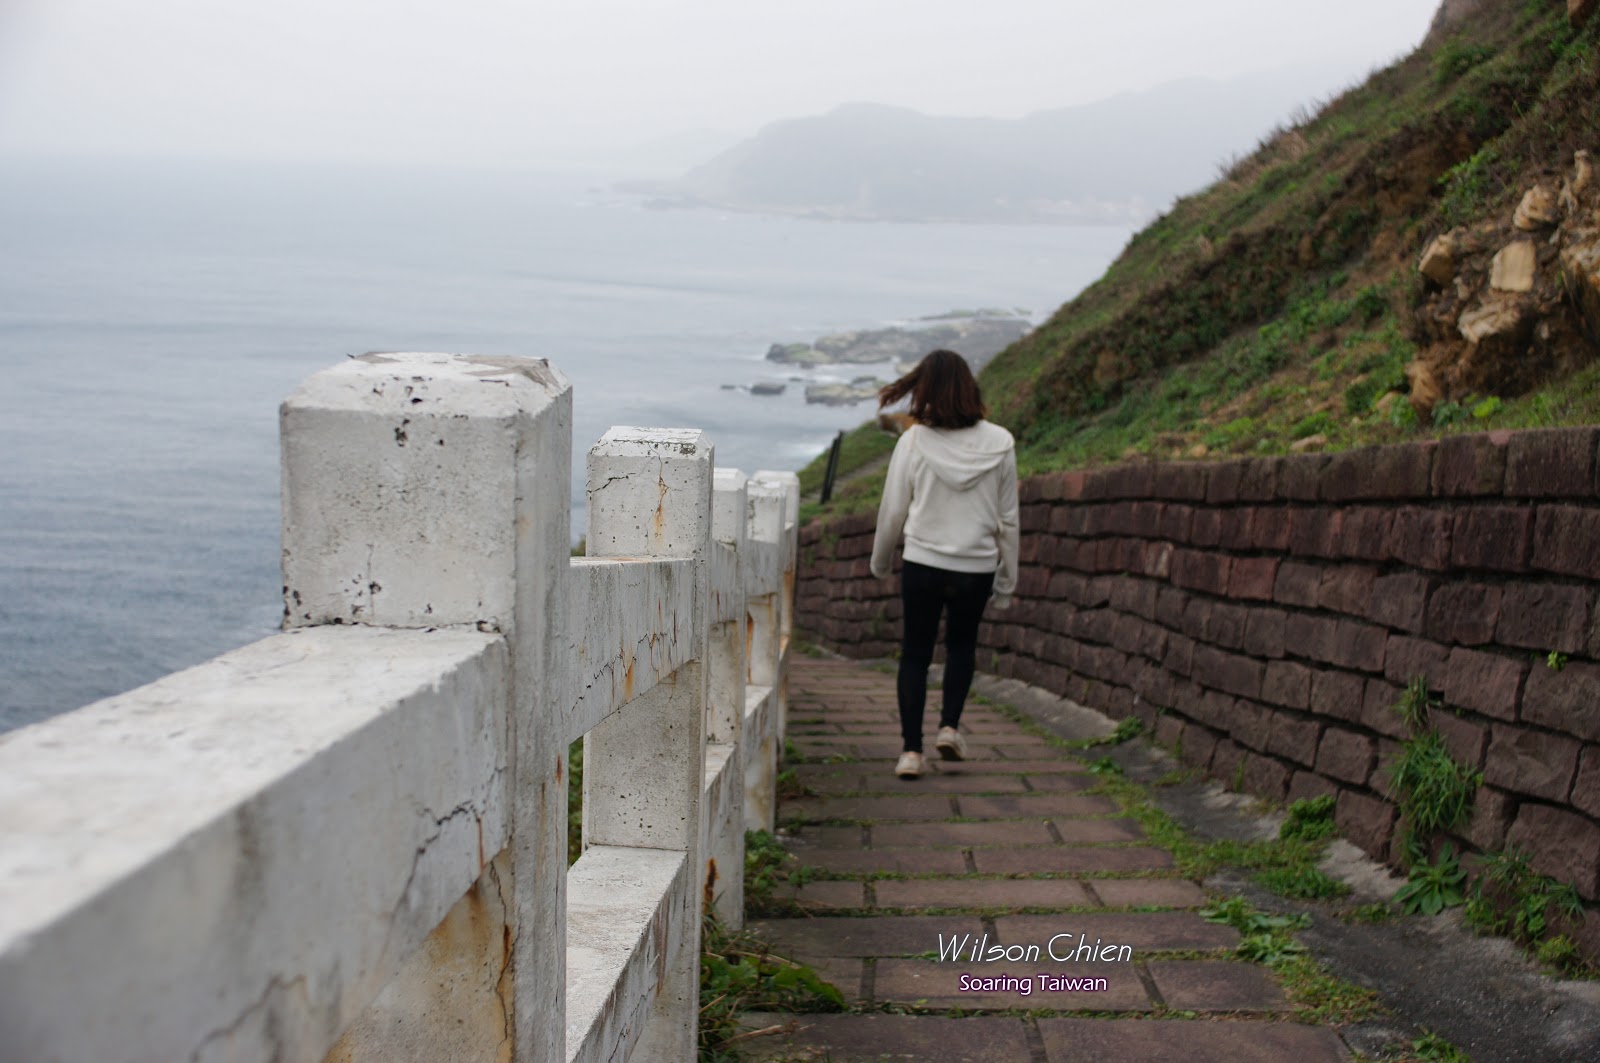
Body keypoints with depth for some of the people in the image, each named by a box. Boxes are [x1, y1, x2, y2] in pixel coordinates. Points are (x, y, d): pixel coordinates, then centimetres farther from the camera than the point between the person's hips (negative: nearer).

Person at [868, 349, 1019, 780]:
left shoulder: (913, 442, -9)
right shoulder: (999, 444, -5)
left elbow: (892, 511, -1)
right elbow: (1007, 519, 0)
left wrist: (881, 563, 16)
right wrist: (1007, 581, 10)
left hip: (923, 563, -1)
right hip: (977, 567, 2)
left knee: (915, 653, 10)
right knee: (962, 644, 25)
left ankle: (911, 750, 6)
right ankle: (950, 725, 13)